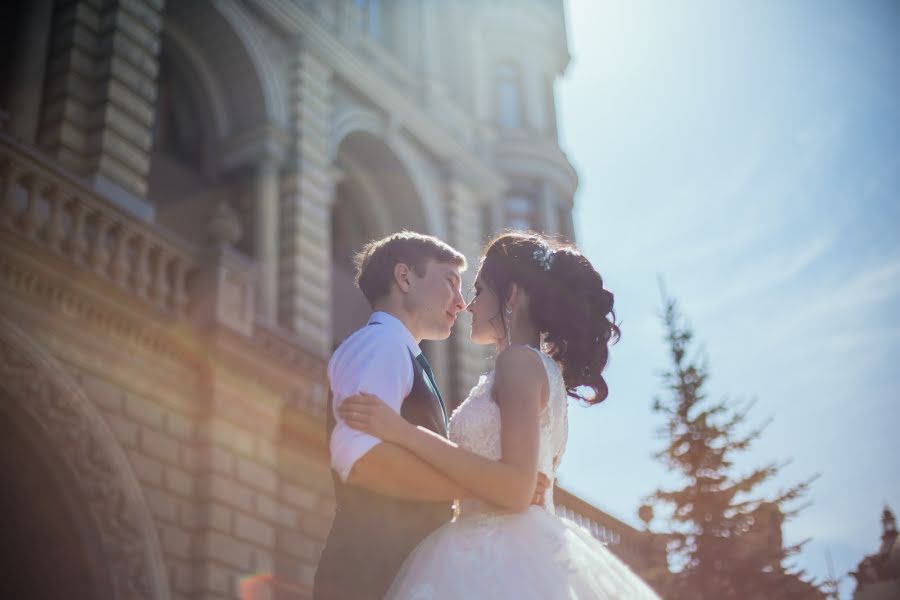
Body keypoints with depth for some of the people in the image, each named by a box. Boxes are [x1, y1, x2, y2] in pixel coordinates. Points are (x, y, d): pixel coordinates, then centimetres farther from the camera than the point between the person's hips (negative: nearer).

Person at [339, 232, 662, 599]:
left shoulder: (520, 360, -7)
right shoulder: (545, 370, 21)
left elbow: (516, 488, -19)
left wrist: (402, 432, -18)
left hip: (501, 561, -10)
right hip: (519, 555, 10)